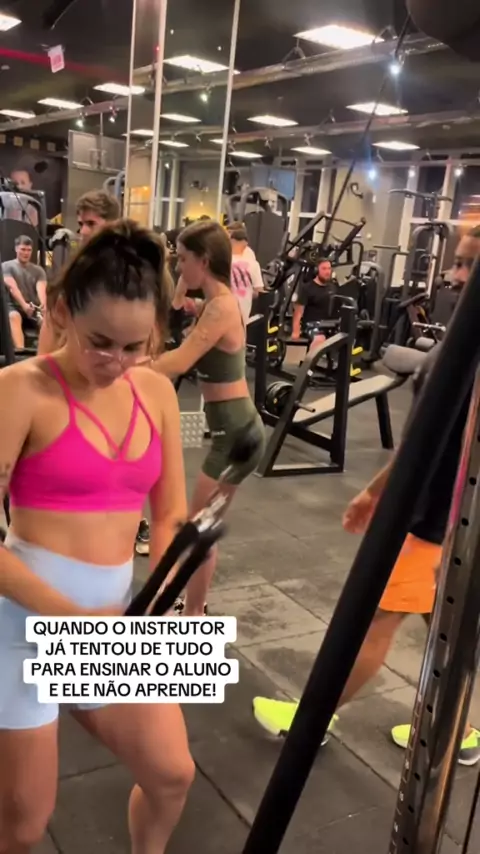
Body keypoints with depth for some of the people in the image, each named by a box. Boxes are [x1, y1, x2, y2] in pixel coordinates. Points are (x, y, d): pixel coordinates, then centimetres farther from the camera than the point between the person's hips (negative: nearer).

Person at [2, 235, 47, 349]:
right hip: (14, 307, -3)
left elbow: (41, 289, -6)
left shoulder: (38, 270, 14)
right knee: (14, 316, -38)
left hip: (34, 309, 3)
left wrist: (43, 304, -30)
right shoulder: (7, 266, 6)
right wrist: (24, 305, -30)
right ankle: (20, 350, -56)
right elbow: (13, 287, -11)